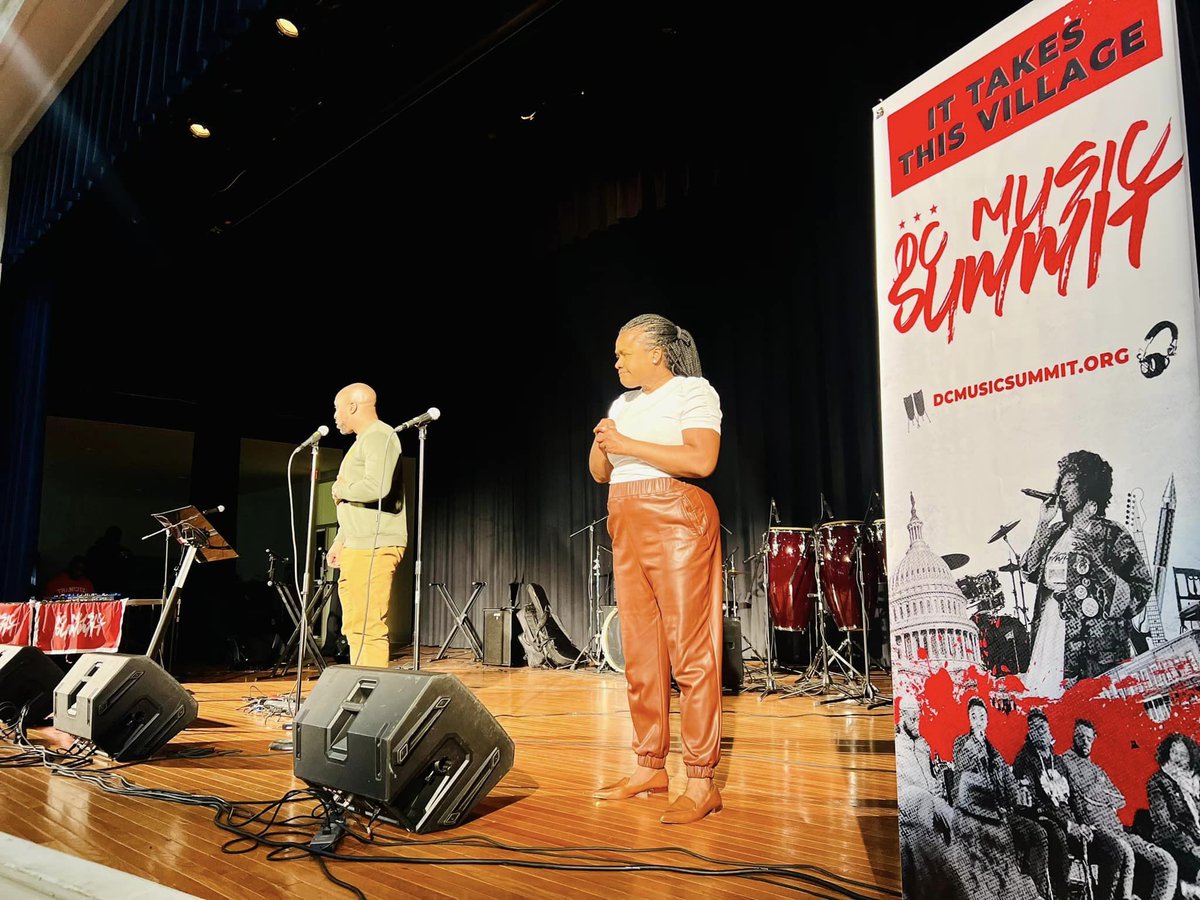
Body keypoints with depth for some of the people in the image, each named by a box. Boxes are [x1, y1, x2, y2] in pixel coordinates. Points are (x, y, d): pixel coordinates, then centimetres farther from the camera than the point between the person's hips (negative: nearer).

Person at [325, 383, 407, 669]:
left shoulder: (380, 436, -10)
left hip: (373, 548, -11)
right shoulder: (362, 441, 23)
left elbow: (376, 487, -26)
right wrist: (340, 541, 21)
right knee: (354, 627, 13)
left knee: (369, 626, -12)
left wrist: (341, 490, -9)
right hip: (357, 548, 11)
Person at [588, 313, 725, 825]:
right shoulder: (624, 403, 21)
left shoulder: (692, 391, -1)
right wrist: (601, 443, 0)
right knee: (640, 653, 8)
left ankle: (702, 782, -6)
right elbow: (599, 472, 21)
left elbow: (701, 460, -17)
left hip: (677, 523, -8)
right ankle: (650, 767, 17)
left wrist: (627, 445, -14)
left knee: (690, 652, -9)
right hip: (628, 529, 8)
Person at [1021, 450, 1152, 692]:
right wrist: (1042, 525, 6)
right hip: (1048, 643, 5)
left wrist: (1097, 564, -20)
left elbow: (1139, 594, -7)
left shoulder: (1111, 535, -4)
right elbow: (1029, 572, 8)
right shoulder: (1056, 532, 15)